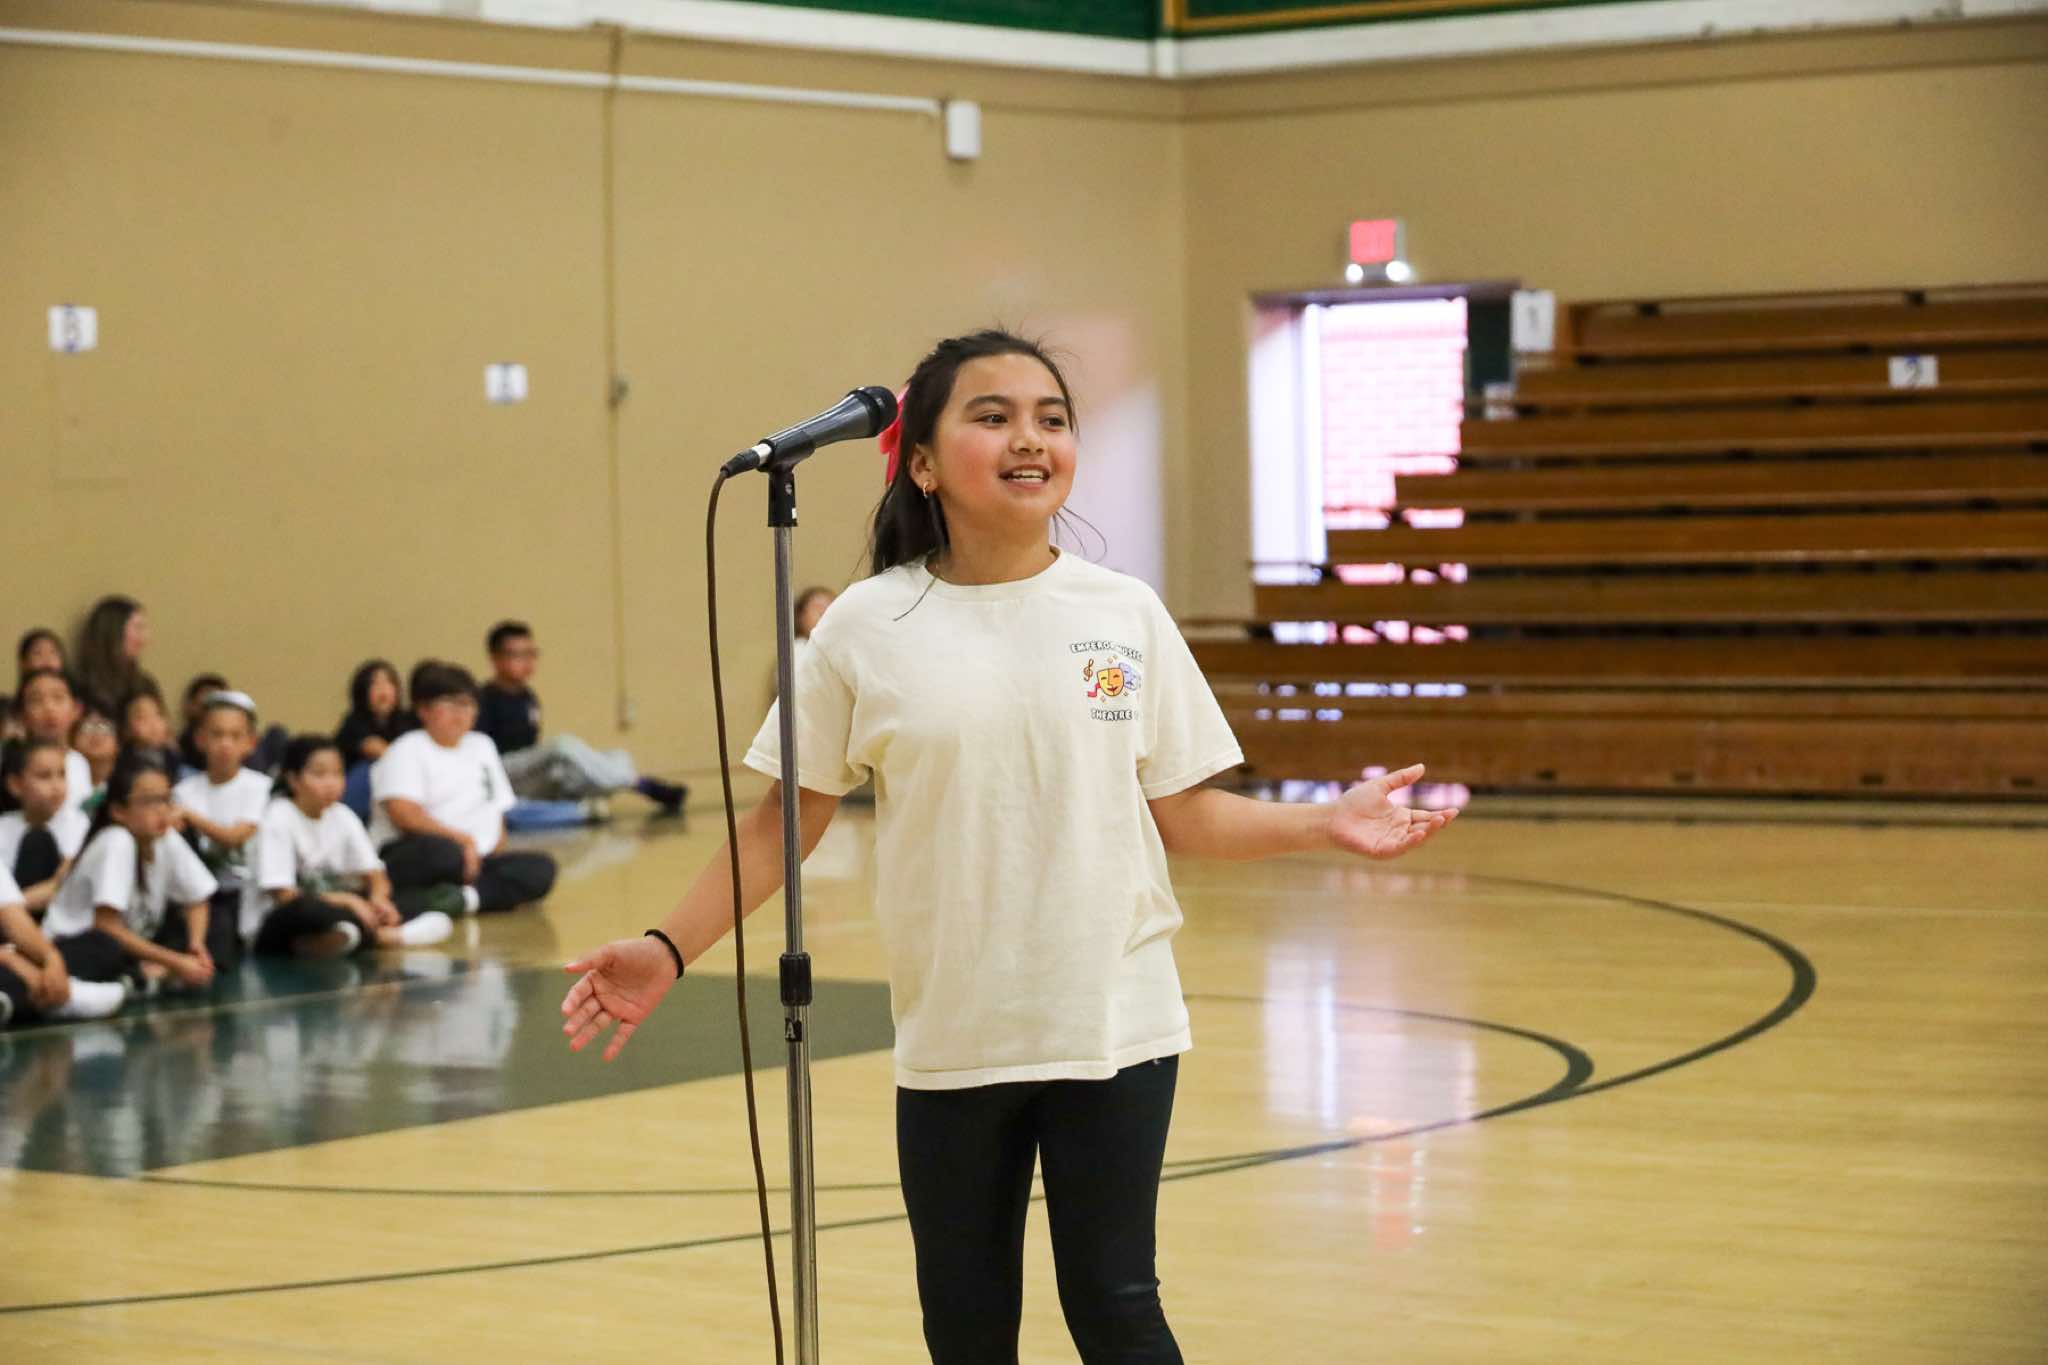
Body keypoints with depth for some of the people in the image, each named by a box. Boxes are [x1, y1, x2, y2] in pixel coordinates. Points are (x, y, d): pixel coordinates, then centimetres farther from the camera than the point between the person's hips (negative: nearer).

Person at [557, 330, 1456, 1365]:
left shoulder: (1126, 616, 1)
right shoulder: (867, 629, -3)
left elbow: (1184, 815, 5)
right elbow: (786, 820, 2)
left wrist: (1324, 824, -7)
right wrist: (667, 949, -6)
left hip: (1116, 1033, 0)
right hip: (950, 1039, 0)